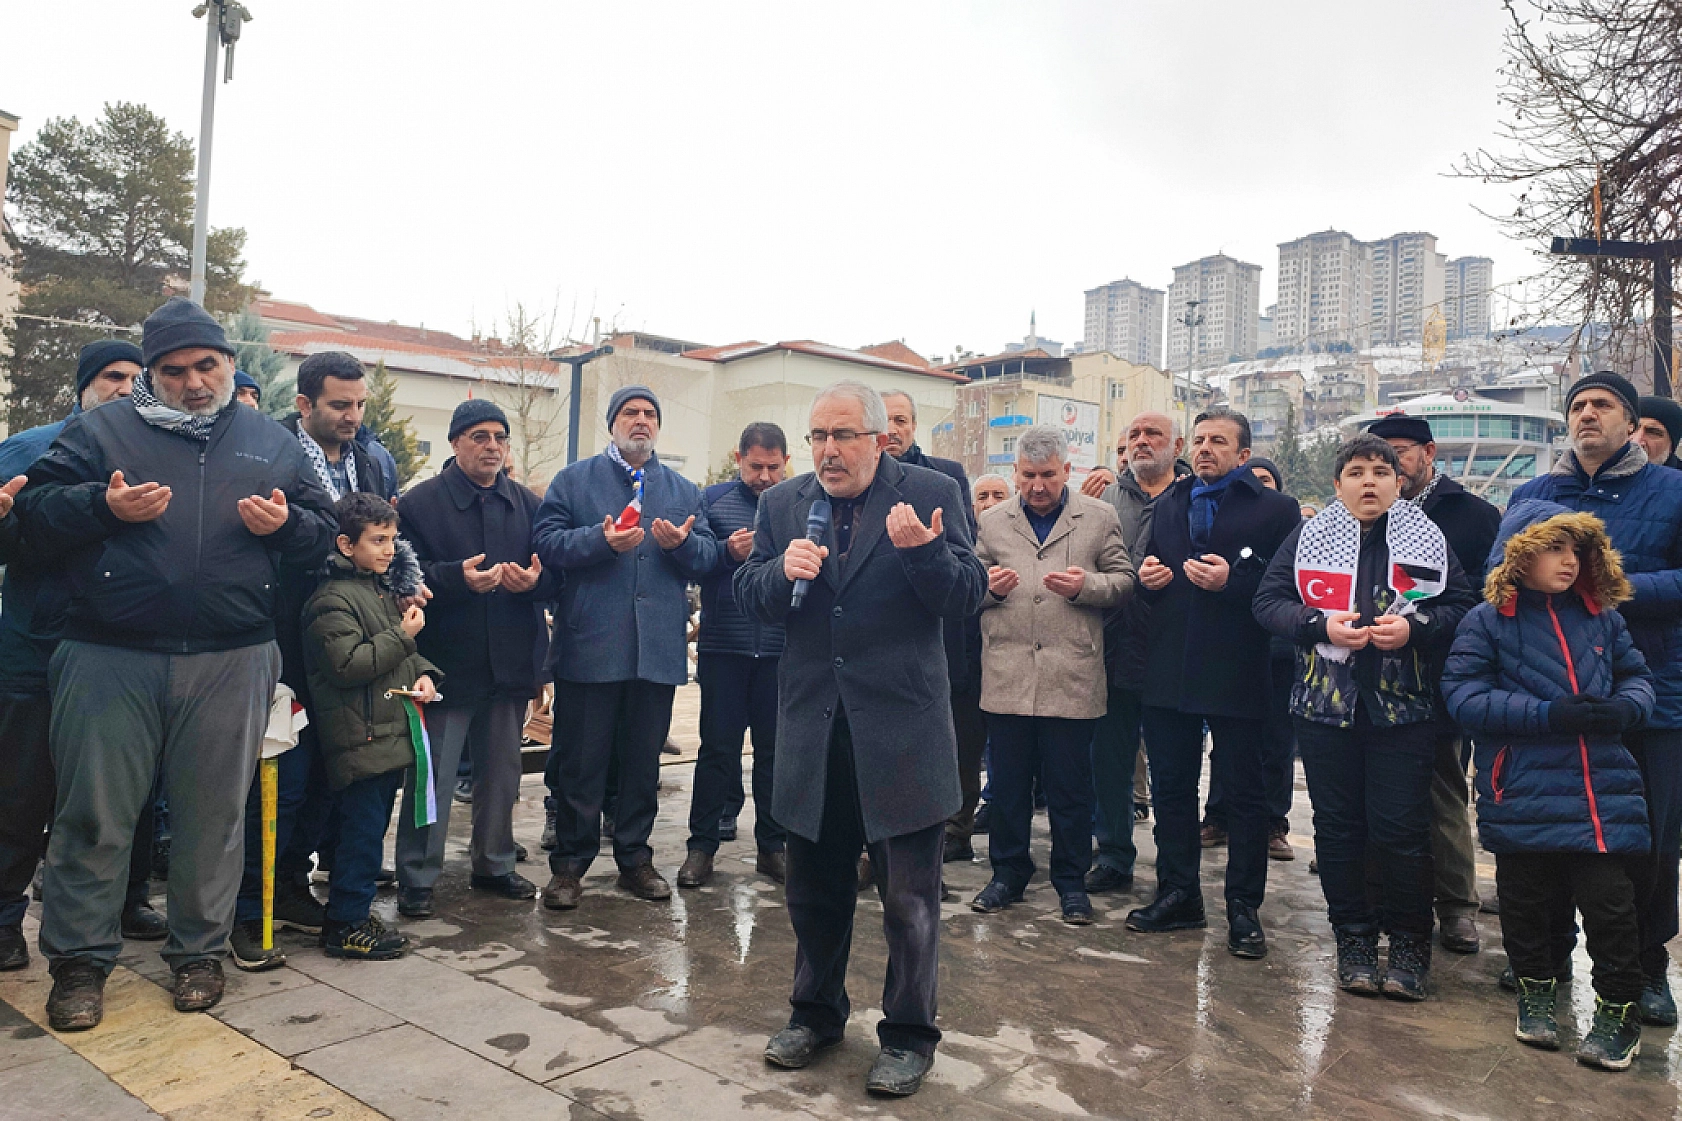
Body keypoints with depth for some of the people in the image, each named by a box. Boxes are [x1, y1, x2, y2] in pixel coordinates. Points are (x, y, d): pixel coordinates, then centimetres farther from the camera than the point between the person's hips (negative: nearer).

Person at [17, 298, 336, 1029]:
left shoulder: (272, 442, 13)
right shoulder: (102, 430, 9)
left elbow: (323, 531, 13)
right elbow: (36, 511, 4)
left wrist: (285, 523, -8)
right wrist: (104, 506, -14)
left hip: (230, 664, 1)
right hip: (110, 659, -1)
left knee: (214, 814, 8)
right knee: (94, 813, 4)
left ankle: (199, 953, 23)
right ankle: (79, 962, 21)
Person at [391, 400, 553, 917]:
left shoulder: (528, 504, 10)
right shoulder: (421, 501, -3)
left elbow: (555, 573, 7)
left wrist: (535, 581, -14)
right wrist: (459, 578, -26)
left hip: (511, 662, 5)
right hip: (446, 660, -4)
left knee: (502, 772, 14)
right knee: (432, 774, 0)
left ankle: (493, 865, 29)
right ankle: (416, 878, 14)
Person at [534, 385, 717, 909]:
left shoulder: (684, 490, 16)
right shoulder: (574, 480, 7)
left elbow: (708, 556, 8)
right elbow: (546, 542, -5)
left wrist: (683, 542, -13)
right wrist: (601, 540, -18)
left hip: (658, 648, 3)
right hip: (589, 645, -3)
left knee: (643, 760, 11)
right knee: (580, 761, 3)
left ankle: (635, 857, 24)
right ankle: (569, 864, 16)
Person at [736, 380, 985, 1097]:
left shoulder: (931, 494, -3)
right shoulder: (781, 504, 8)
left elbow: (968, 595, -8)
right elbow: (749, 599, 7)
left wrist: (923, 552, -27)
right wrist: (782, 570, -14)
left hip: (901, 728, -4)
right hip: (812, 726, 4)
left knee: (909, 896, 6)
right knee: (814, 888, 18)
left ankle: (908, 1036, 25)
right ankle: (816, 1013, 39)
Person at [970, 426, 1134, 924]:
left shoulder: (1100, 518, 8)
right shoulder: (992, 523, 13)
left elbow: (1124, 581, 6)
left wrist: (1086, 585, -13)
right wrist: (989, 585, -6)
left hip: (1071, 675, -2)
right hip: (1007, 675, 2)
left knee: (1070, 785, 6)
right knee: (1008, 782, 9)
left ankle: (1072, 880, 21)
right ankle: (1008, 871, 25)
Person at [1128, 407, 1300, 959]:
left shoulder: (1274, 508, -2)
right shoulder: (1168, 504, 16)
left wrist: (1232, 581, -23)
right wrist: (1148, 576, 1)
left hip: (1237, 675, -5)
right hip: (1169, 671, 5)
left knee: (1243, 794, 5)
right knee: (1170, 786, 12)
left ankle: (1243, 908, 17)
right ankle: (1177, 895, 26)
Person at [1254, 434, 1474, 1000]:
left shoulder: (1427, 538, 7)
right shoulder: (1307, 537, 7)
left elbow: (1461, 605, 5)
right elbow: (1268, 602, 2)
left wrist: (1414, 627, -14)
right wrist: (1321, 624, -14)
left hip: (1403, 705, -1)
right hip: (1325, 703, 1)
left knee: (1402, 829, -1)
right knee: (1338, 826, 7)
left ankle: (1410, 945, 15)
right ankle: (1353, 939, 20)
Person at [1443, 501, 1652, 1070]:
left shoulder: (1600, 617, 7)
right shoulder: (1487, 621, -4)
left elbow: (1637, 676, 14)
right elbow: (1464, 696, -11)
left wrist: (1624, 708, -9)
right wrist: (1550, 714, -19)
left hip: (1604, 792, 2)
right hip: (1523, 797, -2)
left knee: (1609, 900, 1)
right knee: (1527, 899, 11)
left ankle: (1618, 1009, 20)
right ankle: (1536, 990, 33)